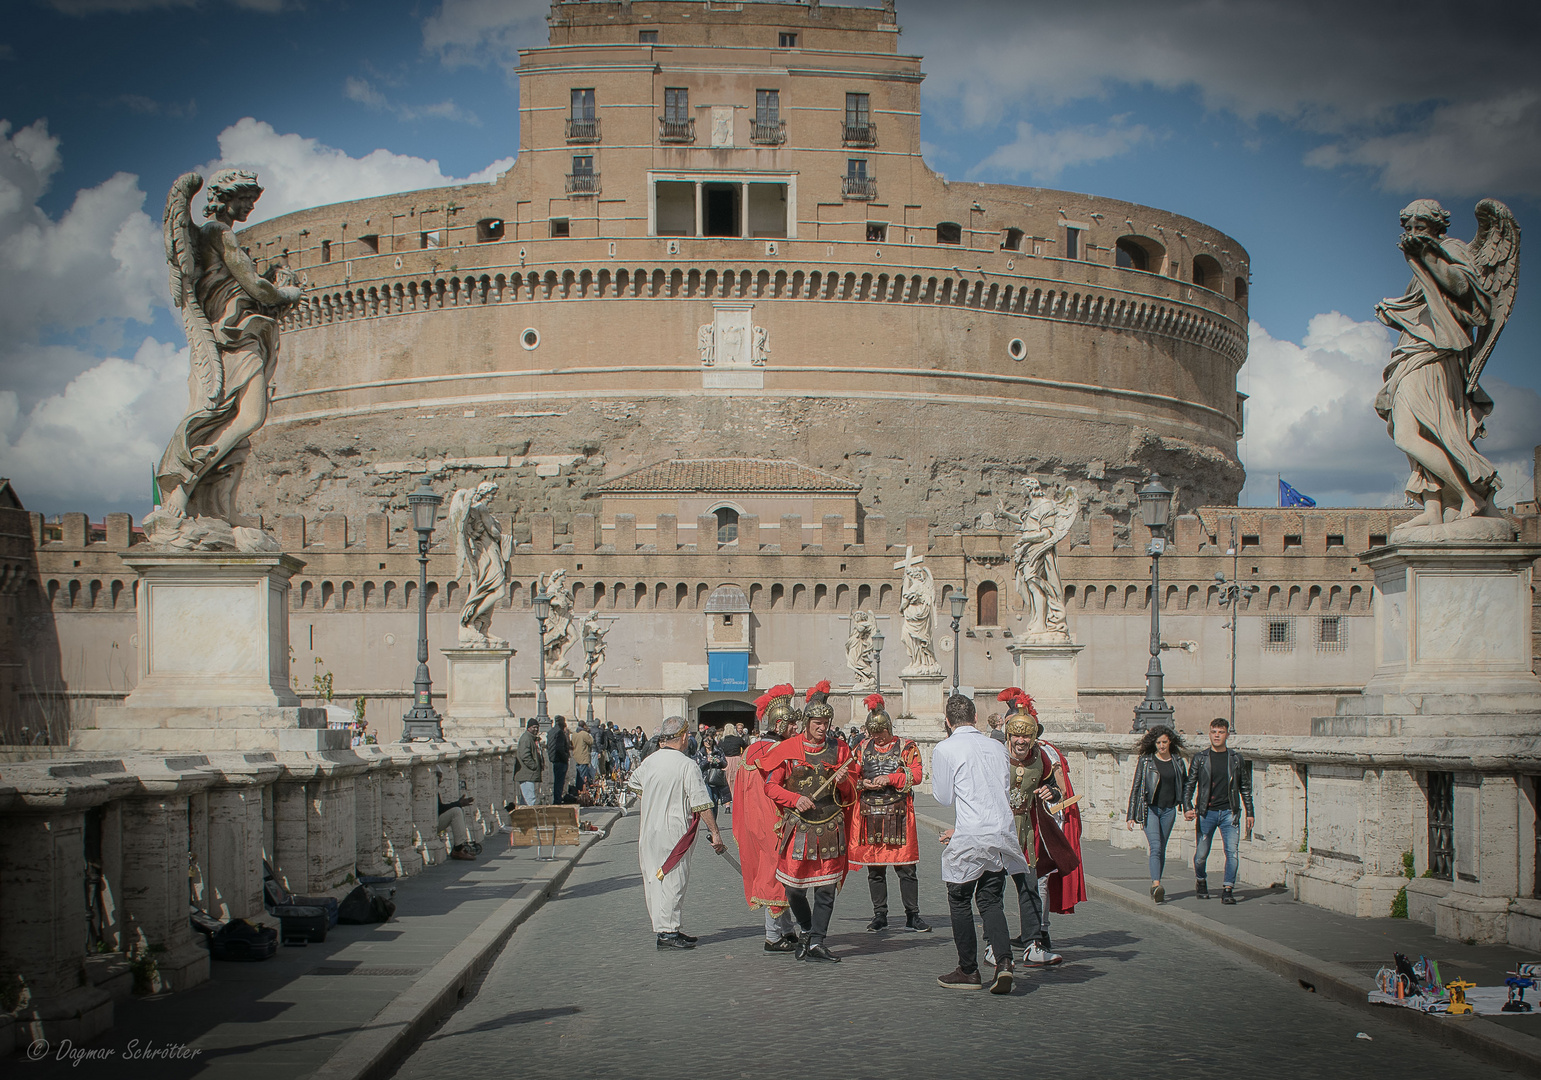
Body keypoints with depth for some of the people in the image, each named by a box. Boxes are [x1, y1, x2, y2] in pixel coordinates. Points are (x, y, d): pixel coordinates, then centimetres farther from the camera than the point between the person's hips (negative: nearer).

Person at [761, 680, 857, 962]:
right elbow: (771, 786, 1)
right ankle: (807, 931, 27)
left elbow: (851, 793, 13)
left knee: (826, 888, 0)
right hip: (799, 826, -1)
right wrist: (796, 799, -14)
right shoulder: (788, 749, 0)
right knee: (794, 888, 2)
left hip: (831, 828, 1)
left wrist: (843, 783, -10)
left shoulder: (839, 750, 7)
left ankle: (817, 943, 6)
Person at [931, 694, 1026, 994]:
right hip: (1004, 832, 5)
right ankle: (1003, 961, -6)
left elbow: (944, 797, 1)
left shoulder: (945, 749, -5)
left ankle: (968, 970, 15)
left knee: (959, 901, 11)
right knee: (990, 900, 13)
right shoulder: (997, 747, 12)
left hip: (972, 838, -5)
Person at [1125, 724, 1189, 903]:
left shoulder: (1178, 762, 7)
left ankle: (1155, 887, 17)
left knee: (1162, 849, 8)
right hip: (1150, 809, -3)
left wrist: (1187, 808, 7)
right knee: (1155, 847, -18)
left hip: (1169, 810, 3)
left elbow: (1184, 786, 17)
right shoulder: (1145, 761, -2)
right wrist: (1131, 815, -3)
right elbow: (1136, 787, 0)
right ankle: (1156, 886, -31)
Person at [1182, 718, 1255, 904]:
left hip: (1229, 812, 0)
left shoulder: (1236, 759, 6)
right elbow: (1189, 785, 5)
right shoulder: (1200, 759, 3)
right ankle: (1201, 881, 30)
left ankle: (1228, 890, -5)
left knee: (1232, 852, -11)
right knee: (1201, 854, 3)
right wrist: (1187, 808, -8)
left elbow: (1245, 787, 14)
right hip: (1207, 812, 0)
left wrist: (1250, 812, 10)